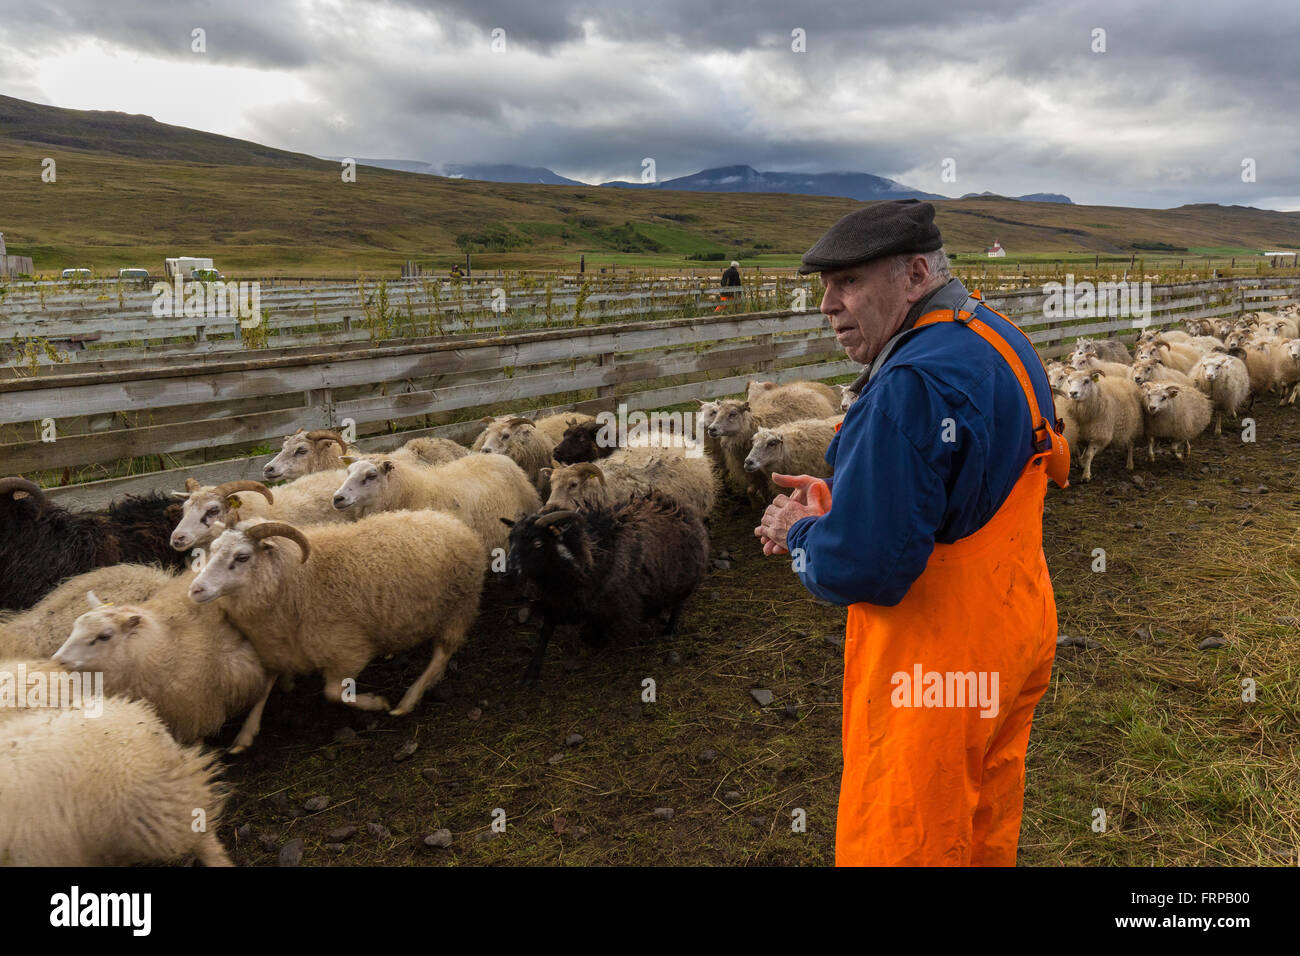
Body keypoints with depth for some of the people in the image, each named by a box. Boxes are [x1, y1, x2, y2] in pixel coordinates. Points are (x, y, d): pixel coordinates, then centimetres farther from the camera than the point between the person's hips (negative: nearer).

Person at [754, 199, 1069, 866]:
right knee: (984, 834, 26)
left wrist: (801, 533, -8)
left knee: (893, 847, 8)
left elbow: (862, 566, -29)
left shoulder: (914, 384, -27)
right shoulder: (999, 341, 6)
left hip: (935, 673, -10)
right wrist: (838, 500, 3)